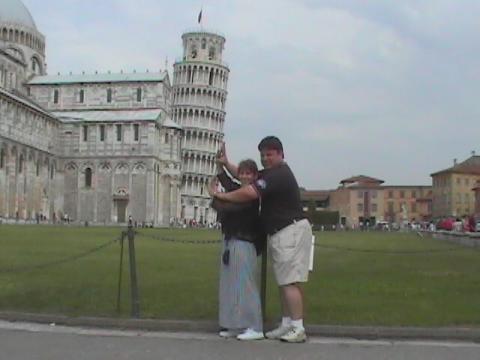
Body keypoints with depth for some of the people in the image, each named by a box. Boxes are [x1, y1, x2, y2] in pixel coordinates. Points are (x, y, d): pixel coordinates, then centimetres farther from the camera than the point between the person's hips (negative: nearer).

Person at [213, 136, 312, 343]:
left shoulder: (278, 174, -17)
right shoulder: (270, 173, 17)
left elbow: (249, 193, -26)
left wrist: (221, 196, -14)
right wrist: (226, 164, 13)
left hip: (291, 231, -11)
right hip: (281, 233, 11)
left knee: (289, 281, -11)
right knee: (284, 281, 12)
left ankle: (298, 329, -8)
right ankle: (287, 325, 18)